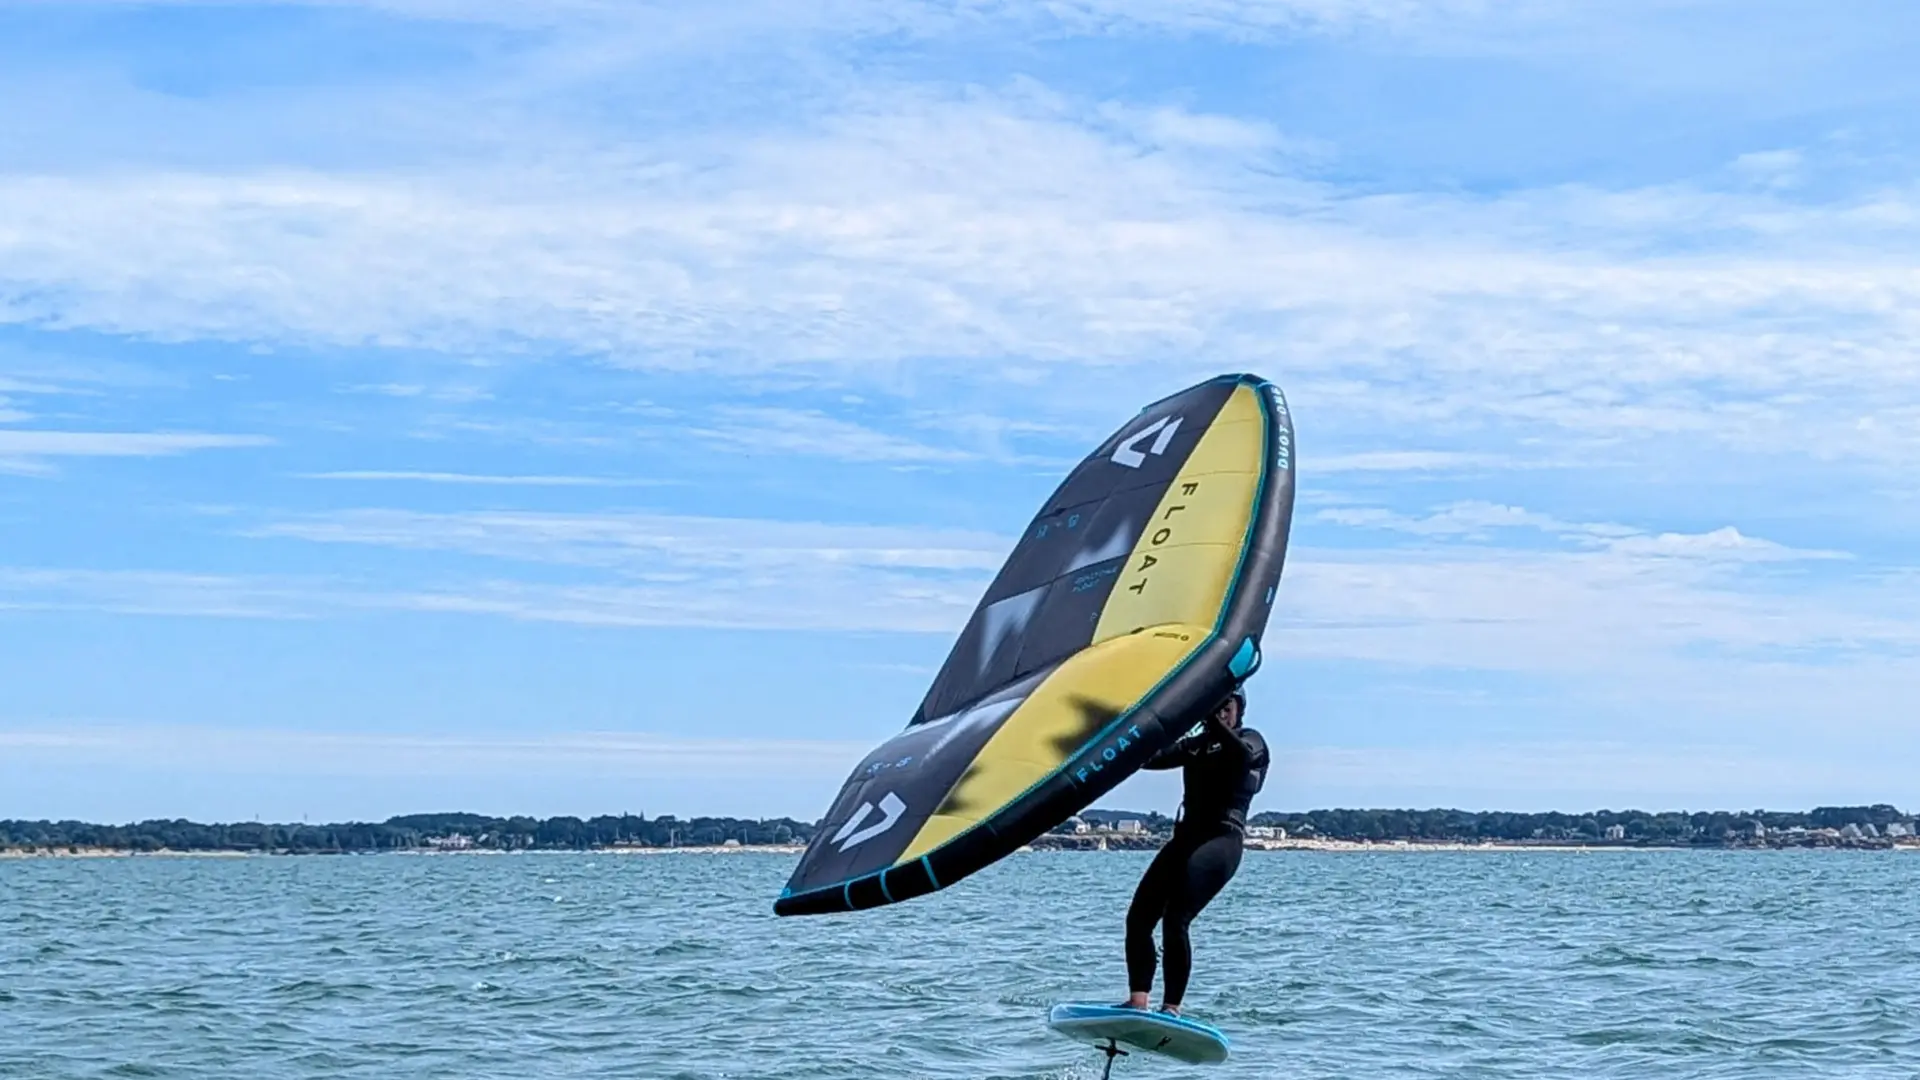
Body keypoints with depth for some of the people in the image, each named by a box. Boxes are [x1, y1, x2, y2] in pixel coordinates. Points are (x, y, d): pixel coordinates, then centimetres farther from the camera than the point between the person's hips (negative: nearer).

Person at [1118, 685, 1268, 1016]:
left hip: (1222, 838, -7)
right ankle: (1138, 1001, -11)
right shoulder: (1194, 744, 22)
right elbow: (1149, 758, 11)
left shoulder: (1251, 740, 6)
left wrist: (1212, 722, -27)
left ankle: (1171, 1008, -21)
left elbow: (1243, 755, -19)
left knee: (1174, 921, -21)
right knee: (1138, 917, -7)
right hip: (1186, 837, 7)